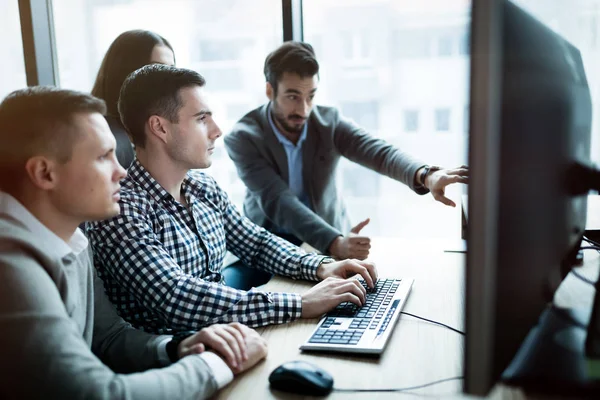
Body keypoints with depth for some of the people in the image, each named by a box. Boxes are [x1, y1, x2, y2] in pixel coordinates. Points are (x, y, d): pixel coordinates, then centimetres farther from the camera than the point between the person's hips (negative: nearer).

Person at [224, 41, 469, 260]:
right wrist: (335, 243, -39)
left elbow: (379, 152, -22)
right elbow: (277, 200, -24)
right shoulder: (242, 139, -14)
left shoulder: (329, 121, -6)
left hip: (331, 237, 3)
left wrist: (426, 176, -44)